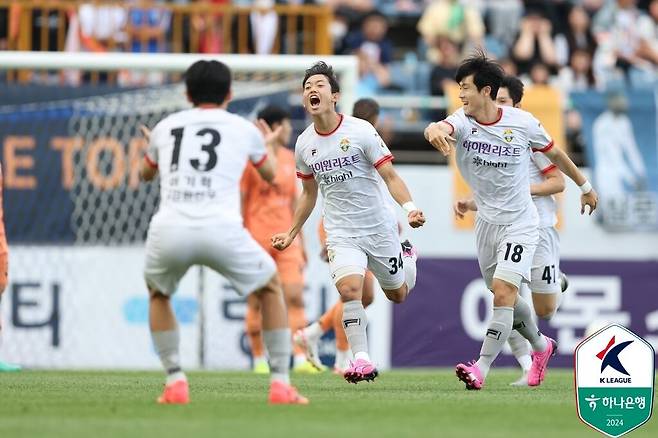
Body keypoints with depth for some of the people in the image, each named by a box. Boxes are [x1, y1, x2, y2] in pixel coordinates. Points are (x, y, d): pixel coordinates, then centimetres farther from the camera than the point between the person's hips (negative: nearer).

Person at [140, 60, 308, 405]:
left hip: (169, 230, 1)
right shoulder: (244, 129, 18)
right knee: (271, 287, 23)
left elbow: (146, 173, 42)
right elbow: (270, 173, 39)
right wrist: (268, 145, 62)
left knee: (158, 294, 31)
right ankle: (280, 385, 14)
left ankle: (175, 384, 18)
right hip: (222, 230, -1)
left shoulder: (166, 127, 21)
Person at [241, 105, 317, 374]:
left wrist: (300, 240, 19)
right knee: (256, 302, 0)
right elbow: (239, 200, -5)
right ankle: (259, 360, 9)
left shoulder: (289, 158, 14)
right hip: (256, 240, -5)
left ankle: (300, 358, -9)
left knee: (295, 296, -7)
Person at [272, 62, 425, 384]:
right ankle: (361, 359, -20)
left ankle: (407, 260, 51)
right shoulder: (304, 144, 1)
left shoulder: (360, 131, -12)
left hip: (378, 227, -1)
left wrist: (409, 207, -28)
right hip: (340, 233, 2)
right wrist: (291, 234, 16)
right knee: (349, 287, -25)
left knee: (397, 294, 15)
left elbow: (390, 176, -11)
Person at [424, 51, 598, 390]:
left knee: (503, 293, -18)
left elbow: (554, 153, 5)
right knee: (505, 298, 16)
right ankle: (540, 346, 41)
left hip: (520, 222, -4)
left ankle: (481, 368, -19)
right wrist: (435, 131, -61)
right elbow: (441, 128, -34)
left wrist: (584, 187, 17)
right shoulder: (463, 121, -10)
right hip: (486, 221, 4)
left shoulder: (522, 123, -13)